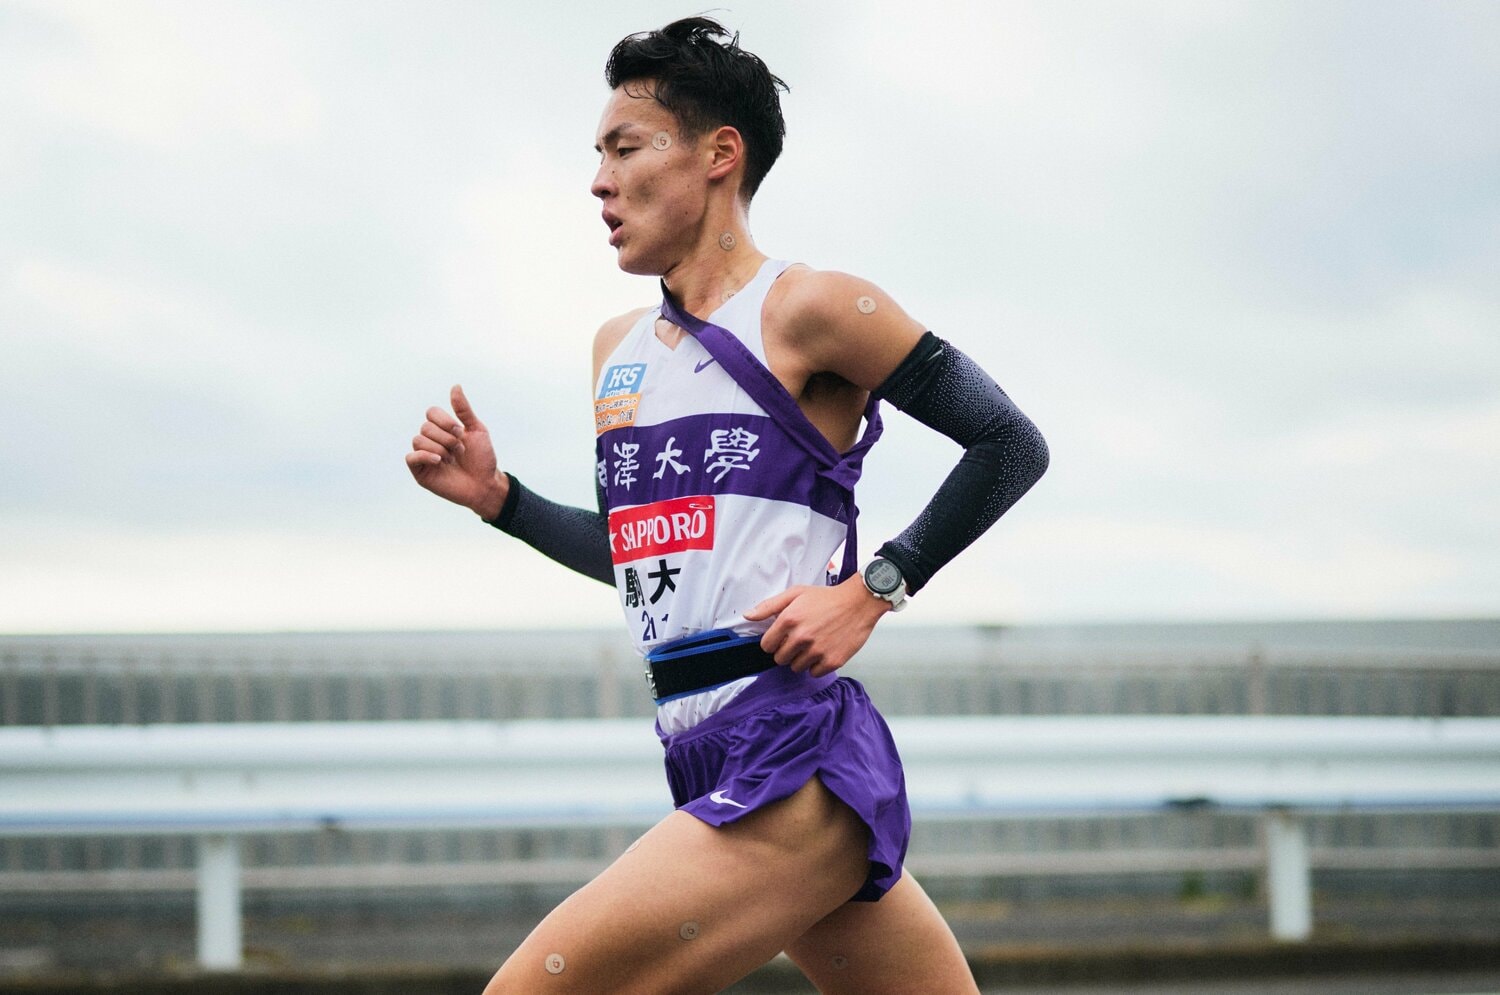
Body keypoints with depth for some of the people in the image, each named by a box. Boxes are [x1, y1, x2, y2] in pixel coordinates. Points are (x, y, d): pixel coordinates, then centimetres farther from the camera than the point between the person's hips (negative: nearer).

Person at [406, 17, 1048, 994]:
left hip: (796, 771, -9)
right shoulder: (619, 347, 18)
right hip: (707, 767, 9)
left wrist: (871, 590, -11)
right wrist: (495, 496, 16)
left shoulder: (807, 309, -6)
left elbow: (1011, 443, -4)